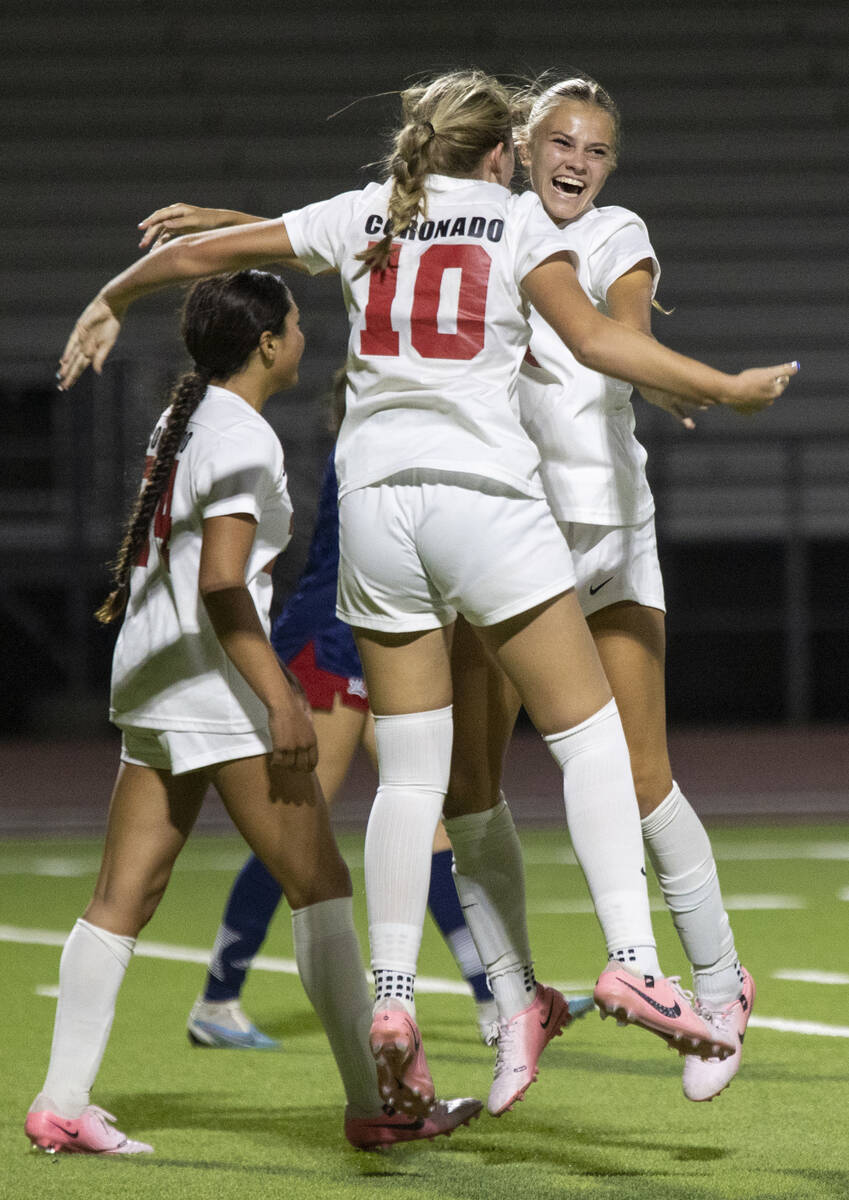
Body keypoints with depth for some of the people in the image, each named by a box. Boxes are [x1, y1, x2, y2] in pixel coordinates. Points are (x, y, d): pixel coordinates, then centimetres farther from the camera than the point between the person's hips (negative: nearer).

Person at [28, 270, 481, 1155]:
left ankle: (61, 1102, 3)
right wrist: (282, 701, -22)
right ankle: (372, 1106, -4)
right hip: (214, 682, -9)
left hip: (148, 676, 9)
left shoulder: (183, 417, 15)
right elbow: (221, 585, -21)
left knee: (124, 895, 6)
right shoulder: (244, 437, -13)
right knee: (319, 883, -4)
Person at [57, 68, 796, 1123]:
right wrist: (728, 389, 2)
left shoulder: (360, 215, 14)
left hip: (374, 501, 4)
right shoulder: (514, 218, 6)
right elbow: (597, 341, -3)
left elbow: (205, 252, 18)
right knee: (589, 736, 1)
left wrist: (110, 303, 33)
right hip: (486, 496, -4)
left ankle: (391, 996, 0)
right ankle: (629, 957, -13)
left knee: (410, 771, 8)